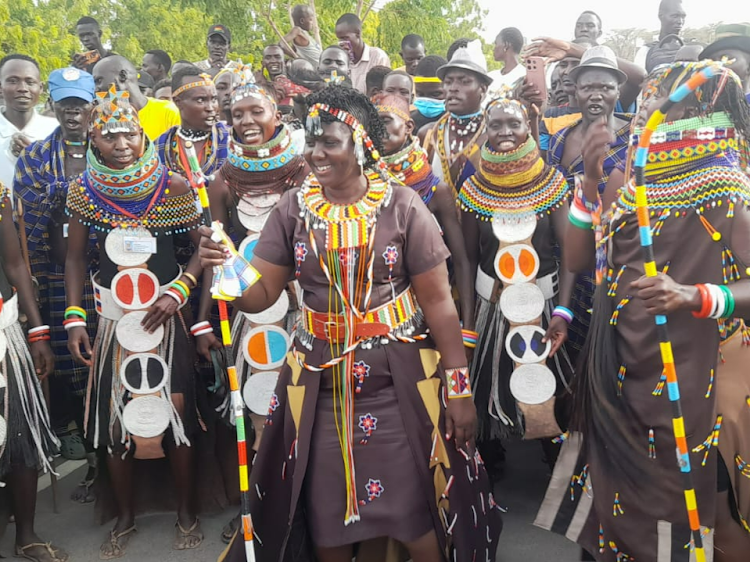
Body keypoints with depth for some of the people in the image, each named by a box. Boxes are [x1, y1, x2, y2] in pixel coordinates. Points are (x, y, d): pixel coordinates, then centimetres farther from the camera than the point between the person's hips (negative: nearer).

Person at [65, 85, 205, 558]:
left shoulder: (173, 186, -5)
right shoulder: (84, 191, 1)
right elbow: (75, 258, 7)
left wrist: (178, 293, -13)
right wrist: (74, 319, 0)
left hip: (166, 318, -2)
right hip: (111, 320, 2)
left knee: (178, 413, 2)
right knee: (113, 418, 7)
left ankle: (187, 514, 22)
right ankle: (125, 518, 28)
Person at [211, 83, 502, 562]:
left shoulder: (402, 206, -7)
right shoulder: (294, 209, 1)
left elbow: (438, 300, -6)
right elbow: (260, 294, -1)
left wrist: (459, 386, -7)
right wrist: (225, 268, -22)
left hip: (397, 376, -2)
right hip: (319, 378, 3)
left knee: (415, 510, 6)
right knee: (325, 511, 13)